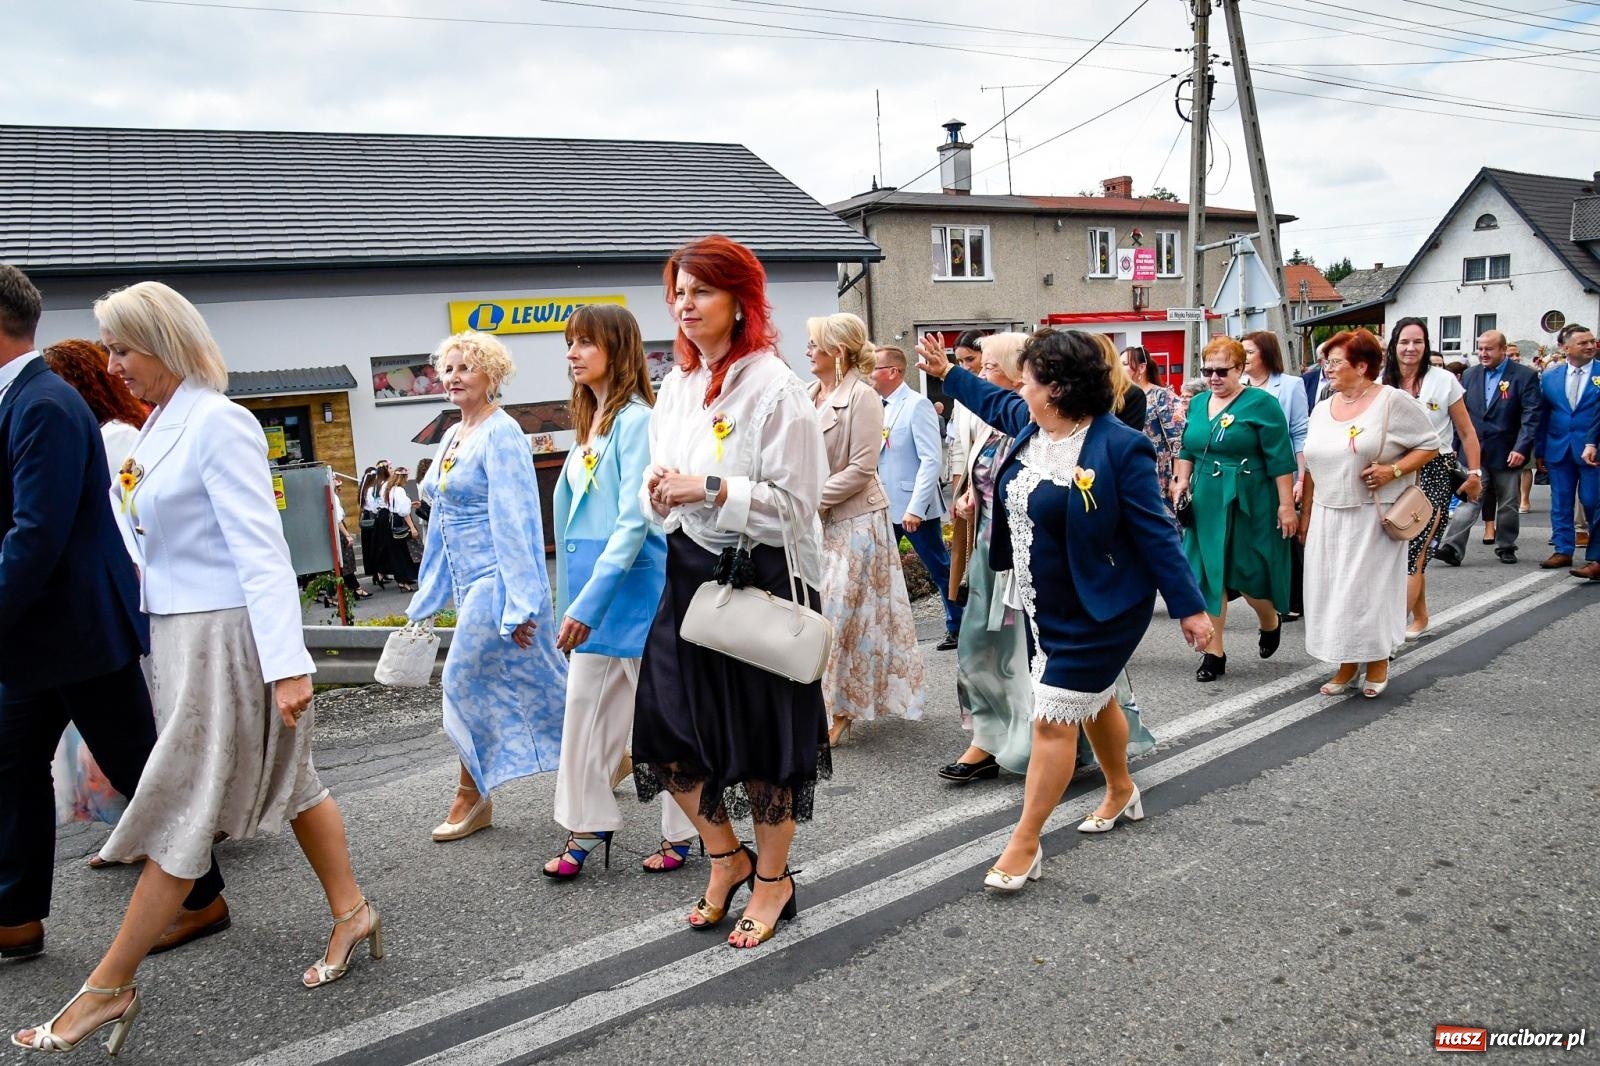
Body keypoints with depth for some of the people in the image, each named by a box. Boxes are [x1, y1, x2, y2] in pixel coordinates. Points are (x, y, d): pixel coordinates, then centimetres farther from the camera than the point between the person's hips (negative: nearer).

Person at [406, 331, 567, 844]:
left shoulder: (501, 434, -14)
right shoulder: (452, 435, 13)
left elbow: (514, 520, -20)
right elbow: (443, 519, 19)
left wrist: (518, 602, -23)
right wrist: (430, 589, 21)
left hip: (497, 578, -9)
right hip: (469, 580, 9)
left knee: (465, 681, -3)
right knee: (534, 680, 12)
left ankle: (471, 798, 14)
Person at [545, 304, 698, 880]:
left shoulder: (635, 420, -14)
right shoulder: (590, 423, 12)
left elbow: (633, 524, -20)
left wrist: (587, 604, -23)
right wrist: (573, 604, 16)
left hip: (635, 588, -8)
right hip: (593, 593, 8)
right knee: (583, 710, 12)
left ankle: (682, 833, 21)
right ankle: (587, 829, 25)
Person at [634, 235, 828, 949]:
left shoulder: (773, 386, -12)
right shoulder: (676, 386, 9)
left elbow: (795, 500, -15)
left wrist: (711, 489, -22)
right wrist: (660, 490, -5)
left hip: (762, 576, -7)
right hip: (691, 570, 7)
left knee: (762, 734, 5)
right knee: (666, 724, 6)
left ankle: (773, 878, 28)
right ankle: (726, 858, 30)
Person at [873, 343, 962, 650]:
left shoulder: (917, 405, -13)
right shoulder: (878, 407, 7)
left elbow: (932, 460, -18)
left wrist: (916, 507, -22)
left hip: (914, 507, -6)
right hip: (884, 506, 7)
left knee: (941, 569, 8)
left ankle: (958, 627, 24)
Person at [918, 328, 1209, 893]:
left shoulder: (1119, 446, -24)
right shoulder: (1030, 423, -1)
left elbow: (1155, 532, -19)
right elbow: (995, 401, 23)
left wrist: (1189, 606, -15)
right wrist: (945, 372, 33)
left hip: (1098, 611, -8)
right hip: (1046, 606, 8)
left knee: (1052, 719, -5)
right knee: (1094, 699, 25)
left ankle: (1025, 844, 8)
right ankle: (1121, 792, 48)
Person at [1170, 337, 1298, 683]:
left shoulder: (1261, 403, -8)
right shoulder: (1198, 403, 9)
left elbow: (1280, 459, -11)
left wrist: (1286, 504, -14)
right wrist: (1182, 480, 2)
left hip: (1249, 503, -5)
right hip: (1206, 502, 5)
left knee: (1247, 573, 3)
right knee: (1209, 573, 3)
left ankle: (1270, 622, 36)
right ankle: (1214, 651, 11)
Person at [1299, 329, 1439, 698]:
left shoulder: (1392, 401, -5)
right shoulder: (1322, 409, 12)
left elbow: (1429, 445, -3)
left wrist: (1394, 470, -18)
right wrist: (1306, 515, 13)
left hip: (1372, 517, -5)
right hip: (1328, 516, 5)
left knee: (1370, 586, -2)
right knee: (1331, 588, 5)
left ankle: (1378, 661, 16)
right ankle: (1347, 664, 17)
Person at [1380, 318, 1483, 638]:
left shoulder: (1443, 380, -2)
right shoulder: (1384, 384, 4)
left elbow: (1466, 431, 4)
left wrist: (1474, 472, 1)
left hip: (1433, 472, -3)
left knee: (1413, 552, -10)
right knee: (1414, 556, 8)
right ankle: (1419, 618, 24)